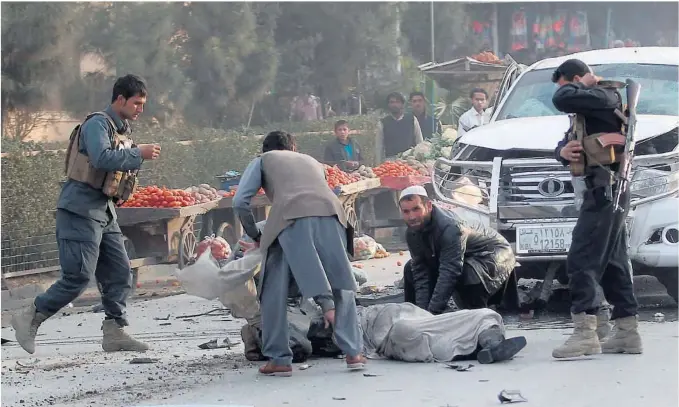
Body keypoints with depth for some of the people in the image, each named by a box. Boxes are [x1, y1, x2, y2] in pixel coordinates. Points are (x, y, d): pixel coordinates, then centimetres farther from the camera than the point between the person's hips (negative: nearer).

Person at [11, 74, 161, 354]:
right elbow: (101, 159, -28)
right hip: (81, 211, -10)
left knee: (119, 273, 4)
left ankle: (114, 332, 7)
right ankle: (29, 319, -1)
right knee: (78, 277, -12)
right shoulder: (97, 124, -11)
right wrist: (138, 154, -22)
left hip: (103, 212, 10)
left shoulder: (120, 130, 18)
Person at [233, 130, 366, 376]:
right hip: (330, 215, 3)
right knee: (342, 287, 15)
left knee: (274, 291, 8)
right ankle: (353, 352, 9)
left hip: (292, 217, -3)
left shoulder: (262, 161, 28)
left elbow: (240, 202, 16)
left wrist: (255, 236, 28)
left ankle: (279, 359, 4)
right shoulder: (312, 162, 40)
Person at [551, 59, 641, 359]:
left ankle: (585, 333, -20)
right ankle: (627, 333, 16)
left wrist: (584, 85, -4)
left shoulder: (604, 97, -9)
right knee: (613, 263, 12)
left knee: (582, 260, -15)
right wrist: (563, 151, -6)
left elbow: (561, 99, -24)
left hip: (604, 190, -11)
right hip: (607, 191, 11)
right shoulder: (587, 110, 23)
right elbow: (566, 144, 17)